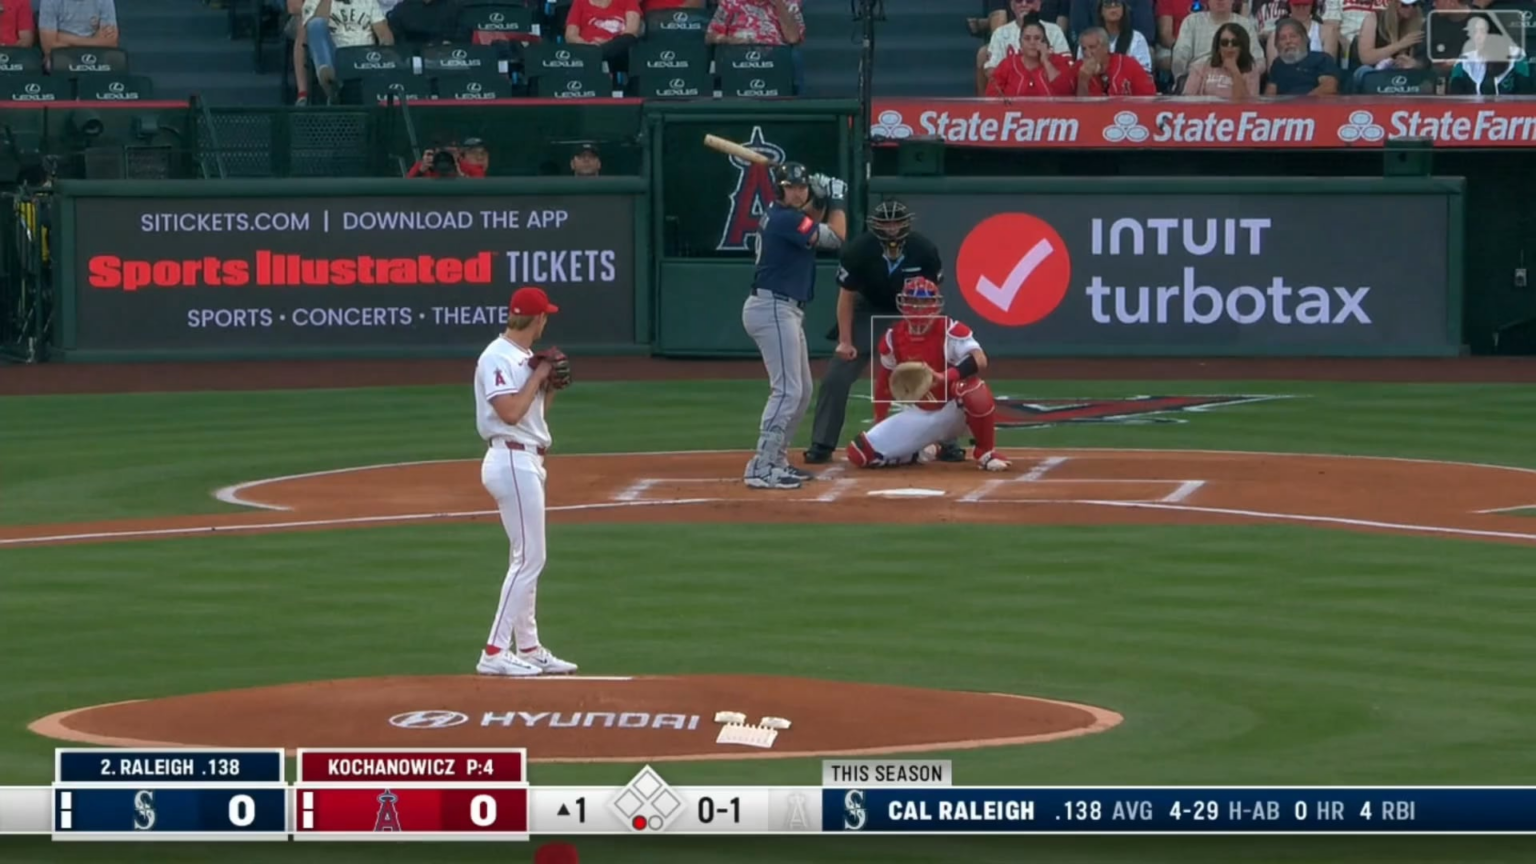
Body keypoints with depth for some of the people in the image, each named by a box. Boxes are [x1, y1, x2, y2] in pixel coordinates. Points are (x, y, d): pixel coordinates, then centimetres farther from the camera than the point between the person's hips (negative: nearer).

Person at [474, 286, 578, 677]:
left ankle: (528, 648, 20)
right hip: (512, 462, -10)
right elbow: (510, 412, -25)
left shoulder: (524, 357, 14)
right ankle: (495, 652, -11)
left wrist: (551, 382, 4)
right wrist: (539, 375, -15)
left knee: (528, 558, 14)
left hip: (527, 462, 10)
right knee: (529, 557, -11)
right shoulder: (498, 358, -15)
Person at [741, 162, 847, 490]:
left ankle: (776, 460, 22)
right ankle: (761, 469, -21)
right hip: (772, 310, -11)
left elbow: (815, 227, 28)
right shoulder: (785, 219, -16)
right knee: (787, 390, -16)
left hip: (784, 312, 11)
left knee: (802, 391, 17)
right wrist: (838, 200, 2)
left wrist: (822, 201, 11)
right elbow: (835, 238, -12)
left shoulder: (781, 215, 13)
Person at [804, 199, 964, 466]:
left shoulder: (924, 250, -23)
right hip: (868, 313, 0)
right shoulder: (858, 250, -26)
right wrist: (845, 342, -15)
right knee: (835, 378, -9)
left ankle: (948, 443, 8)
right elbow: (847, 295, -14)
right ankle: (821, 445, 2)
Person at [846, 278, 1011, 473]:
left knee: (973, 389, -41)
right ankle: (920, 451, 16)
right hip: (920, 415, 4)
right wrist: (879, 424, 11)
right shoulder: (893, 338, -5)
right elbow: (884, 381, 10)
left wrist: (944, 377, -51)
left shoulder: (950, 330, -19)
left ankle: (986, 452, -16)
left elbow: (980, 361, -36)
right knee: (860, 454, -11)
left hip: (953, 410, -4)